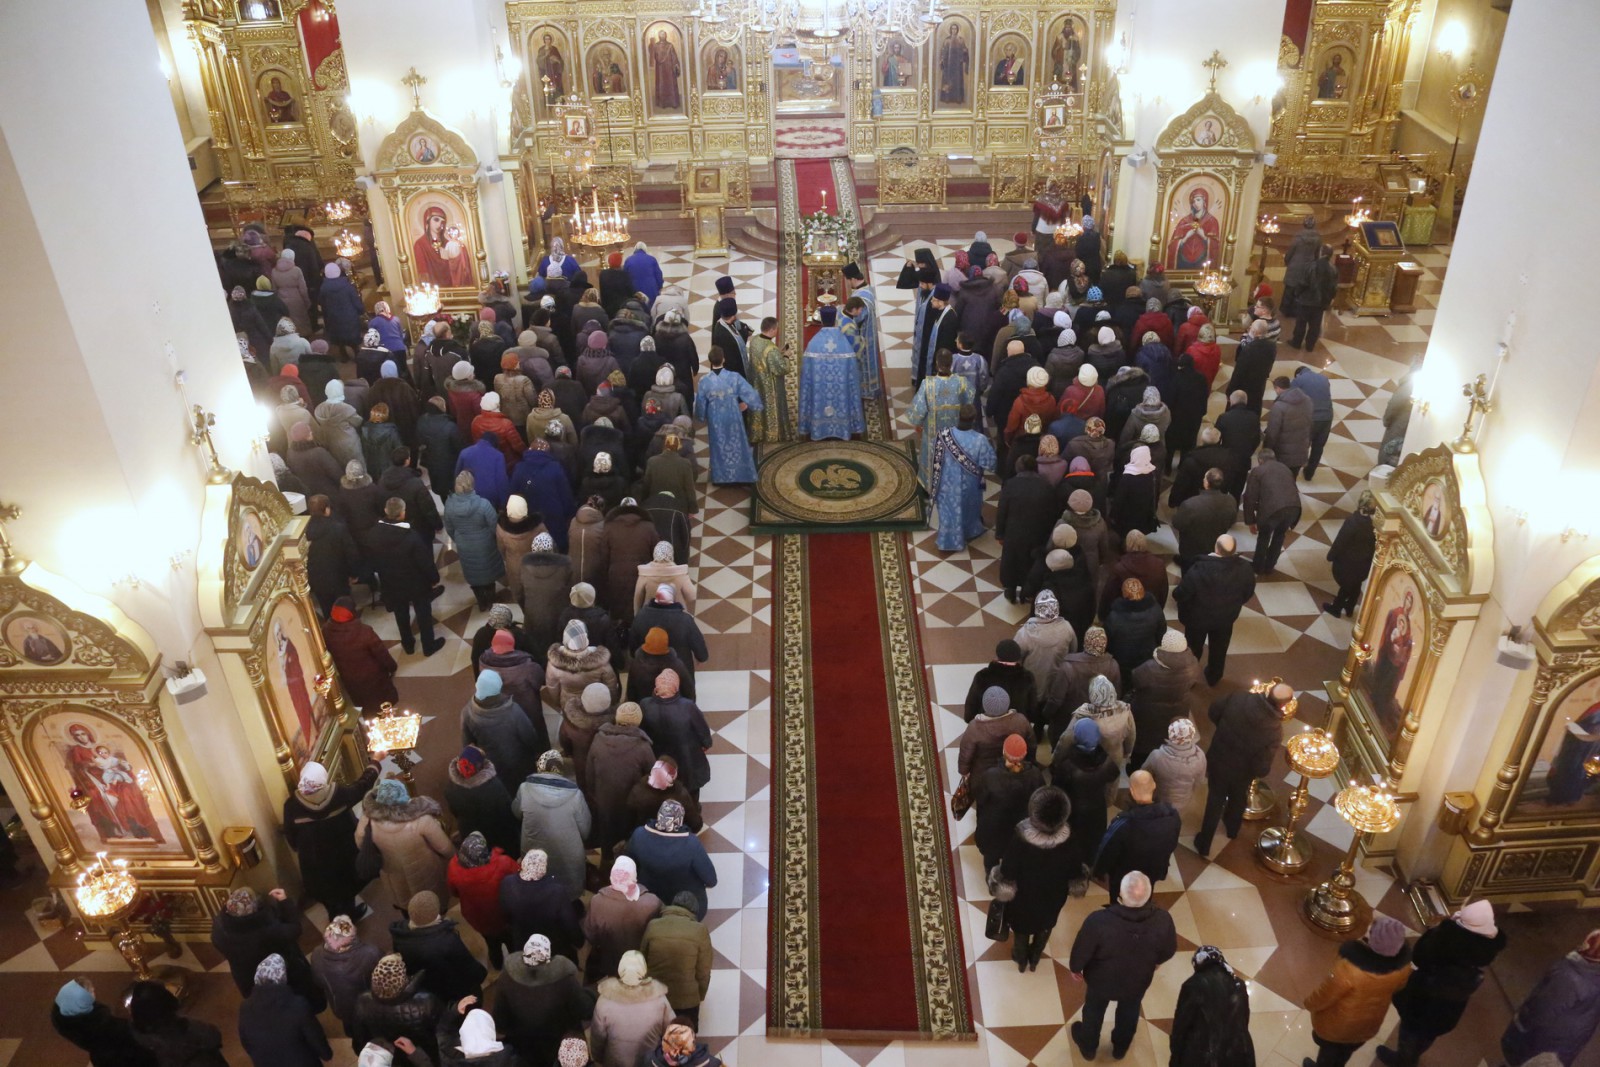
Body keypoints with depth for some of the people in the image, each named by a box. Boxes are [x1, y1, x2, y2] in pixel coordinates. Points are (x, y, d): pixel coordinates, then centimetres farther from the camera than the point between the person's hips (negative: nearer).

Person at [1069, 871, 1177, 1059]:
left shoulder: (1099, 921, -41)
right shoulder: (1163, 921, -33)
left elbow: (1082, 950, -23)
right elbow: (1169, 951, -12)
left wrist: (1075, 967, 1)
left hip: (1101, 980, -1)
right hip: (1137, 982, 2)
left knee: (1094, 1011, 30)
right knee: (1129, 1013, 34)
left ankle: (1088, 1047, 56)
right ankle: (1121, 1046, 60)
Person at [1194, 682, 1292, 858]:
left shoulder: (1240, 697, -26)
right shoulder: (1274, 730, -32)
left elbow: (1214, 711, -8)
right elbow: (1261, 769, -26)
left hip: (1217, 760, 2)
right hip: (1240, 773, -2)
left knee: (1215, 801, 25)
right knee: (1237, 799, 32)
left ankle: (1204, 844, 38)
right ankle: (1232, 828, 61)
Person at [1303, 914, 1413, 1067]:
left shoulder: (1351, 968, -42)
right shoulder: (1402, 962, -26)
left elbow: (1324, 995, -25)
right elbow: (1396, 988, -3)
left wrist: (1310, 1003, -4)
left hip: (1336, 1023, -4)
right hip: (1368, 1025, 4)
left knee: (1328, 1050, 29)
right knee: (1345, 1051, 34)